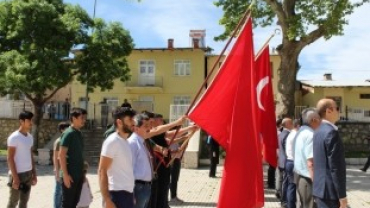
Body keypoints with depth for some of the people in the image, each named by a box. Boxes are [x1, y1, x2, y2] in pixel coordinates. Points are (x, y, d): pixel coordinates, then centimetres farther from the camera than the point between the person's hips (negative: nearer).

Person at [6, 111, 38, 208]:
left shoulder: (30, 137, 10)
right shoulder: (14, 137, -12)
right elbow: (10, 158, -14)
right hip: (18, 174, -7)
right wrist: (15, 177, -17)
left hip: (28, 173, 7)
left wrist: (34, 173, 14)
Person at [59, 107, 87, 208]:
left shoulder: (79, 133, 10)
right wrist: (65, 174, -20)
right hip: (70, 174, -8)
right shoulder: (68, 133, -13)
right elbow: (62, 155, -17)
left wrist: (82, 173, 16)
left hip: (79, 174, 8)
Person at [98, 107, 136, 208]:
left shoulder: (126, 142, 13)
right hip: (117, 194, -9)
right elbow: (102, 171, -15)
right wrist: (107, 200, -20)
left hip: (128, 193, 9)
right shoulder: (112, 141, -11)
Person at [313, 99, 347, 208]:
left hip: (319, 188, 9)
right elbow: (336, 166, -21)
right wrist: (342, 195, -17)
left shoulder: (318, 131, 12)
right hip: (329, 191, -9)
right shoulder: (331, 132, -18)